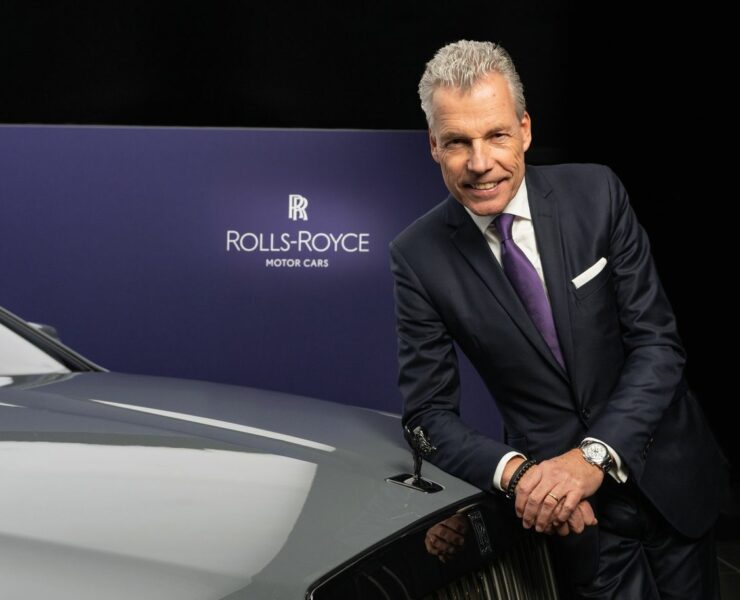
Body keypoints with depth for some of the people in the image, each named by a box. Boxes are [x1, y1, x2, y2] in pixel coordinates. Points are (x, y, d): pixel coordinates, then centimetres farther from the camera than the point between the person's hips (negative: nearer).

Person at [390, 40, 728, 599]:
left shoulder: (595, 193, -11)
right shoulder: (418, 256, -12)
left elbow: (658, 342, -11)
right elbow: (429, 412, -9)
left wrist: (596, 454, -24)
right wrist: (516, 471, -27)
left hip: (670, 474, 2)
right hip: (570, 506, -1)